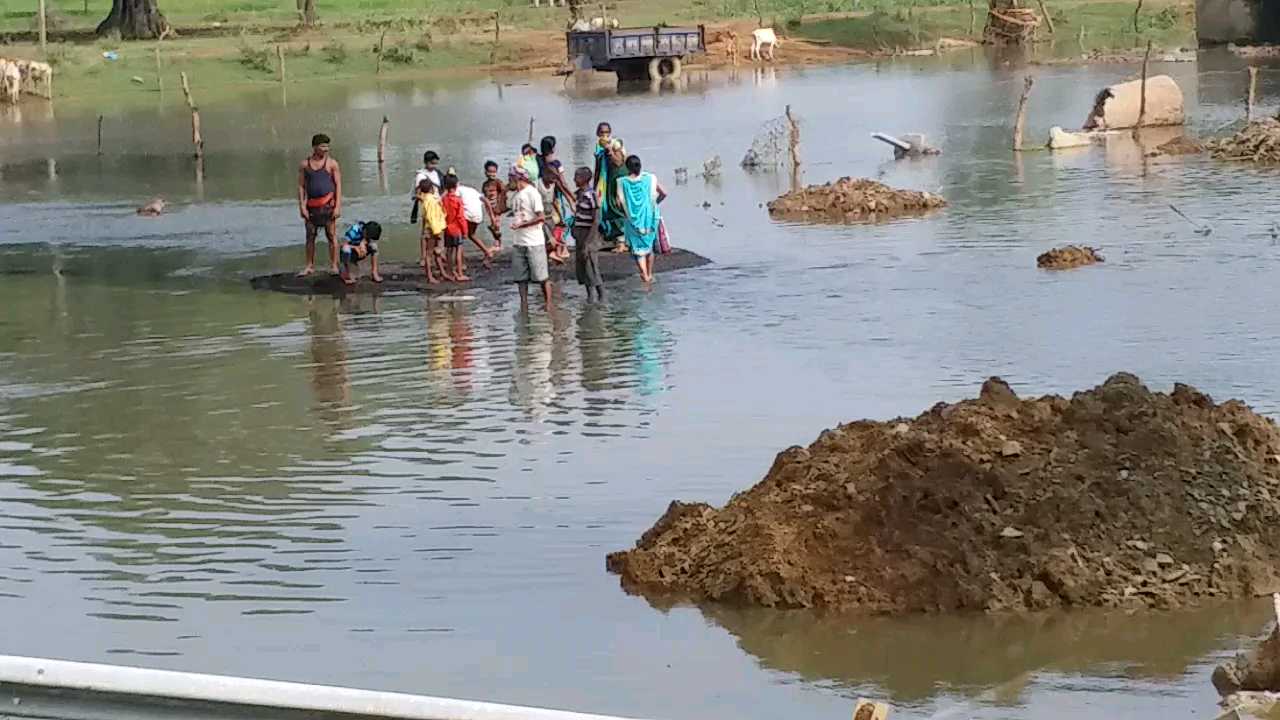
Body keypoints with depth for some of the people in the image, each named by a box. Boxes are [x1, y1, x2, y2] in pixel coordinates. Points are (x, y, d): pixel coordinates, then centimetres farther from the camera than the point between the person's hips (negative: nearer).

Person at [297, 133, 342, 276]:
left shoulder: (332, 164, 0)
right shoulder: (305, 165, 6)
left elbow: (338, 186, -1)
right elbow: (301, 186, 7)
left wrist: (338, 206, -9)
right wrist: (302, 206, -2)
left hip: (328, 203, -2)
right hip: (311, 205, 2)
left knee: (331, 235, -2)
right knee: (310, 236, 4)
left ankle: (334, 266, 3)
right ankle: (310, 266, 11)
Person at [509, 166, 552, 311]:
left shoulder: (531, 193, -10)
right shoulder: (516, 195, 14)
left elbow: (540, 217, -15)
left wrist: (521, 224, -18)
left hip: (534, 243, -8)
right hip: (518, 243, 8)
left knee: (541, 276, -3)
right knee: (521, 277, 8)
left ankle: (548, 304, 5)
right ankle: (524, 307, 12)